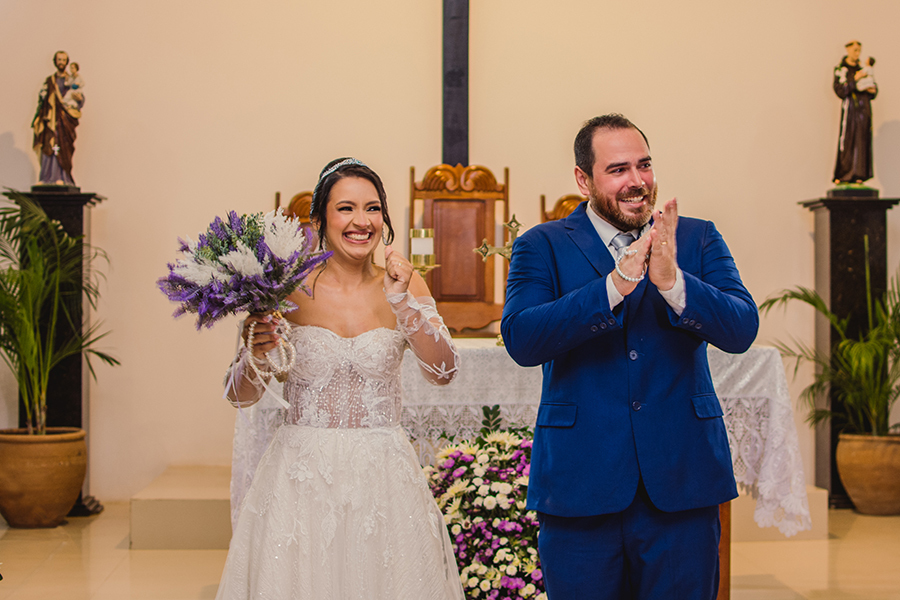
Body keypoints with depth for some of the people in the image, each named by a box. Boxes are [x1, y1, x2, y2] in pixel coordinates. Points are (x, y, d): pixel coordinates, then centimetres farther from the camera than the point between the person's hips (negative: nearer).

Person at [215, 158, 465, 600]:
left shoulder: (404, 284, 2)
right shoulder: (289, 289, -2)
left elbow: (443, 372, -9)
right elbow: (240, 397, 2)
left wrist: (403, 299, -19)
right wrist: (255, 356, -19)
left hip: (382, 478, 1)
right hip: (302, 475, -1)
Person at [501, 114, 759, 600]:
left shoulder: (698, 240, 6)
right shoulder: (542, 246, 1)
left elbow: (741, 330, -7)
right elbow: (520, 340, -15)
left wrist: (671, 280, -25)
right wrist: (616, 284, -25)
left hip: (681, 484, 2)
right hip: (580, 485, -1)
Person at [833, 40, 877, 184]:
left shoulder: (861, 69, 17)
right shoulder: (840, 70, 0)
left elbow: (873, 89, 18)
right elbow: (840, 91, -11)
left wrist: (872, 90, -4)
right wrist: (854, 80, -18)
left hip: (864, 108, 5)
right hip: (849, 107, -5)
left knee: (862, 141, -1)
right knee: (847, 139, -9)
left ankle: (857, 175, -1)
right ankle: (841, 176, -5)